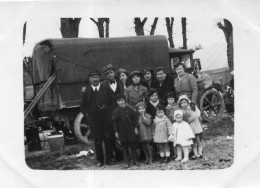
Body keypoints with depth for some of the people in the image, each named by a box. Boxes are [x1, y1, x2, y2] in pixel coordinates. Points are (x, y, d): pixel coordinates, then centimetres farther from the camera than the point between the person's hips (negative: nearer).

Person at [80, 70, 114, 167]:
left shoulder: (106, 89, 5)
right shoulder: (86, 91, 4)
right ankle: (100, 160, 13)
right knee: (97, 140, 3)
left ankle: (109, 159, 12)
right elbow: (83, 106, 9)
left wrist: (107, 109, -3)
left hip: (106, 118, 0)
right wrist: (87, 114, 0)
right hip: (94, 120, 0)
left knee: (108, 139, 0)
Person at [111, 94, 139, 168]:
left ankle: (135, 161, 16)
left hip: (130, 130, 1)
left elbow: (134, 117, 6)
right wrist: (116, 131, -5)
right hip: (121, 131, -1)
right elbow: (114, 122, -2)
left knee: (133, 145, 4)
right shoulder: (116, 111, -3)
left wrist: (135, 128, 5)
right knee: (124, 147, 3)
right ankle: (126, 162, 8)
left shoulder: (129, 109, 0)